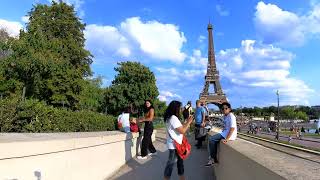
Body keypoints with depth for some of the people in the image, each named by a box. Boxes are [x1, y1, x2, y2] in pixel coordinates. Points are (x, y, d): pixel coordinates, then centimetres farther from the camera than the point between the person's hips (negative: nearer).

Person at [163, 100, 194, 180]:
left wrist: (186, 122, 7)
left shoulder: (171, 117, 10)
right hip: (174, 145, -10)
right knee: (171, 163, 2)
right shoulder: (173, 118, -22)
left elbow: (180, 127, 15)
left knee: (180, 161, 18)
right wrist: (188, 122, -11)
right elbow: (182, 131, -23)